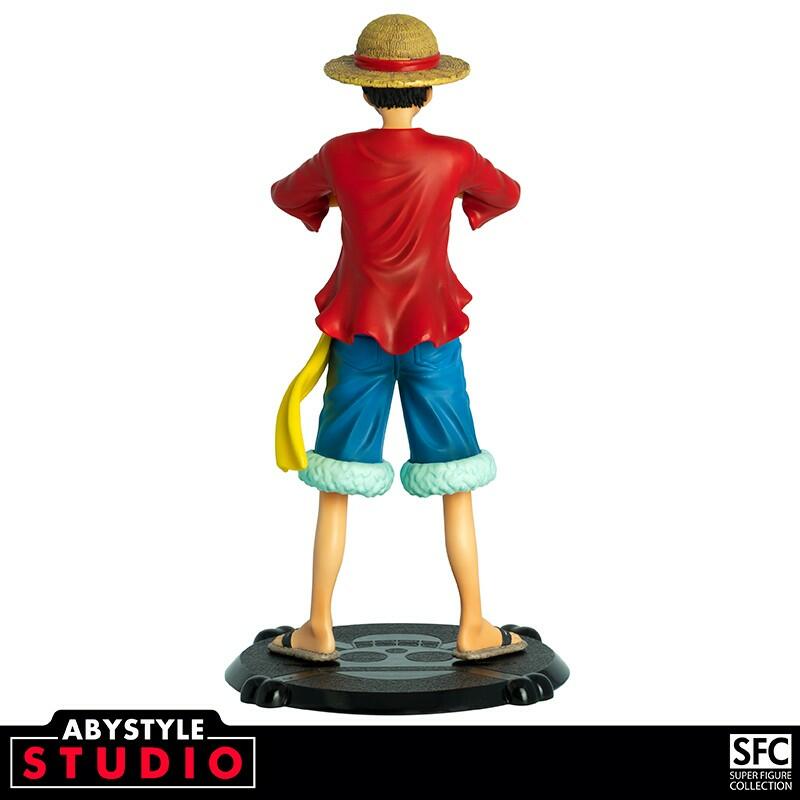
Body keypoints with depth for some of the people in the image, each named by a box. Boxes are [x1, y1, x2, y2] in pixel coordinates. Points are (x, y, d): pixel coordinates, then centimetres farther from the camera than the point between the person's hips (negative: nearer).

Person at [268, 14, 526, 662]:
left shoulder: (340, 156, -7)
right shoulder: (455, 158, -9)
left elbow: (286, 194, 14)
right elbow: (506, 195, 13)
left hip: (357, 336, 1)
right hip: (432, 338, 0)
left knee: (336, 488, 9)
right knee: (455, 486, 10)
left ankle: (319, 631, 14)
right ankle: (474, 629, 16)